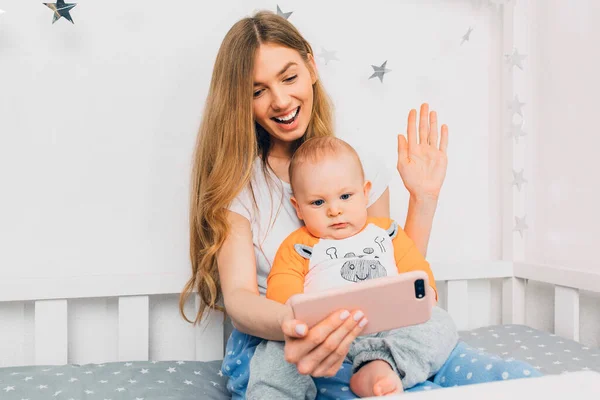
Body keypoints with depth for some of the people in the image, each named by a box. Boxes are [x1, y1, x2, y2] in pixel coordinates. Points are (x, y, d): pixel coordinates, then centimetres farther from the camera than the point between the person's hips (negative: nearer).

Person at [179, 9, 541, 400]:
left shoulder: (363, 169, 6)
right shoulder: (235, 180, -3)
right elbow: (239, 294, -15)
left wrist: (424, 199, -5)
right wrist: (289, 326, -38)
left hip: (359, 343, 4)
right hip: (271, 348, -3)